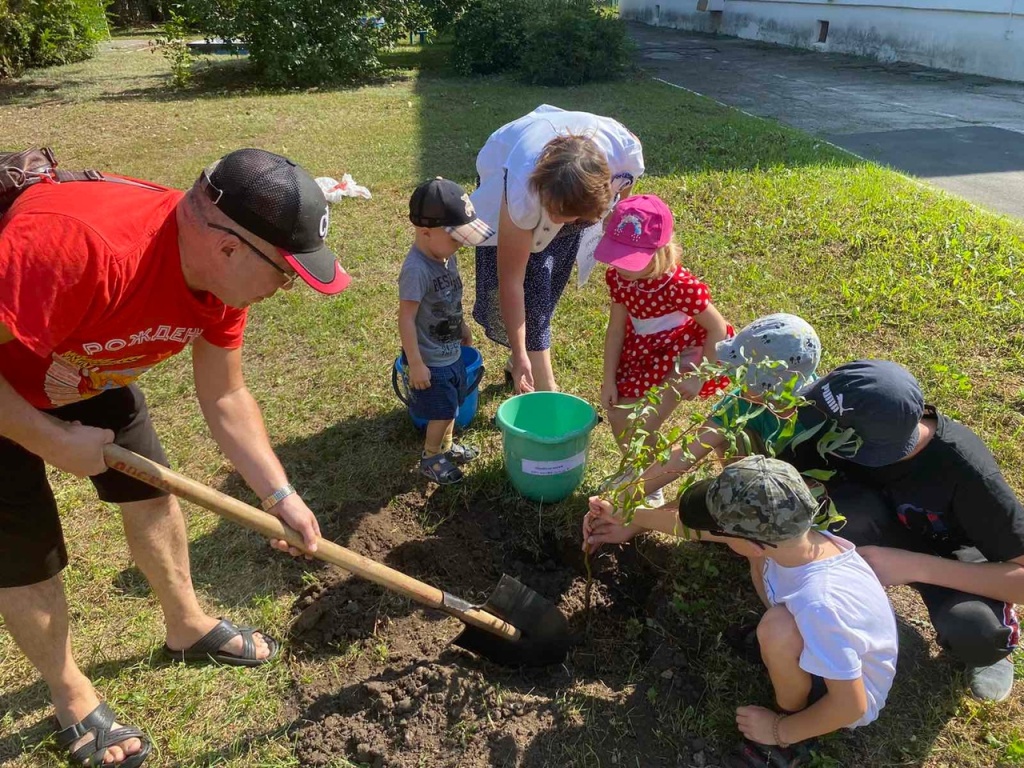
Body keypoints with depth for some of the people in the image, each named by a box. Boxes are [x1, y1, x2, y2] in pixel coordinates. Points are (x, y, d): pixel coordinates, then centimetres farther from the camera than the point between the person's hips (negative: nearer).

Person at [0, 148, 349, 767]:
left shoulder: (224, 272, -18)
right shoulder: (77, 245, -43)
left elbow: (226, 399, -8)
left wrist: (280, 495, -12)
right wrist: (52, 440, -26)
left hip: (89, 375, 6)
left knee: (152, 493, 12)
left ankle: (188, 627, 37)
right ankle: (73, 701, 28)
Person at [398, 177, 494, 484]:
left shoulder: (446, 256, -3)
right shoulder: (416, 269, -29)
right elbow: (406, 318, -26)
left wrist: (461, 326, 22)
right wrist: (415, 363, -22)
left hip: (451, 352, 8)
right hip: (430, 361, -8)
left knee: (452, 404, 23)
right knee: (442, 411, 7)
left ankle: (446, 446, 46)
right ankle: (430, 458, 30)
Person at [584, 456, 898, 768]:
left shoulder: (819, 606, -42)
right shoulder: (783, 533, -21)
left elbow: (851, 706, -30)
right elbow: (706, 523, -4)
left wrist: (780, 731, -14)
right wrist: (632, 522, 4)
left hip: (851, 691, -7)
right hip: (827, 647, 7)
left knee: (776, 627, -35)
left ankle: (790, 728, -4)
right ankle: (786, 661, 16)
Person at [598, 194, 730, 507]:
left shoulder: (680, 285, -31)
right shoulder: (617, 277, -14)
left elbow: (718, 328, -20)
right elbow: (616, 328, -5)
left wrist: (699, 376, -17)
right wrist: (609, 380, -4)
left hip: (683, 354, -6)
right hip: (644, 353, 6)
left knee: (642, 426, -10)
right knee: (618, 415, 8)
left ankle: (651, 489, 16)